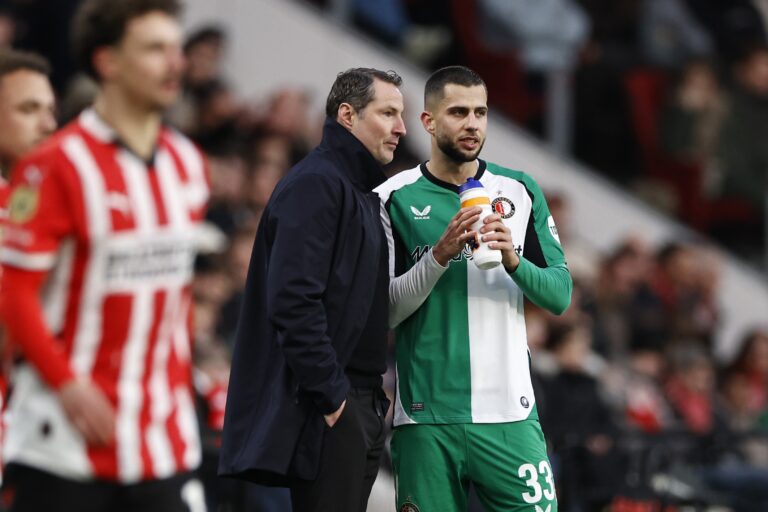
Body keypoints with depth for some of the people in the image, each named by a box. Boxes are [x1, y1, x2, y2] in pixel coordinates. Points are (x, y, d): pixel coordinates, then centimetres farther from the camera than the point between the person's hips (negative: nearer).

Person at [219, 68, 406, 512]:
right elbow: (294, 301, -21)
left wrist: (374, 397, 14)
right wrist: (330, 395, -21)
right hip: (327, 408, -10)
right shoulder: (315, 184, -11)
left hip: (362, 404, 10)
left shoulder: (363, 192, 20)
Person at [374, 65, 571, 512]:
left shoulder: (520, 191, 10)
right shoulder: (395, 199, 3)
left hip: (508, 413, 1)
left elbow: (560, 296, 7)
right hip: (425, 419, -1)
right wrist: (439, 256, -15)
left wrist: (514, 261, -12)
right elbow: (384, 312, -2)